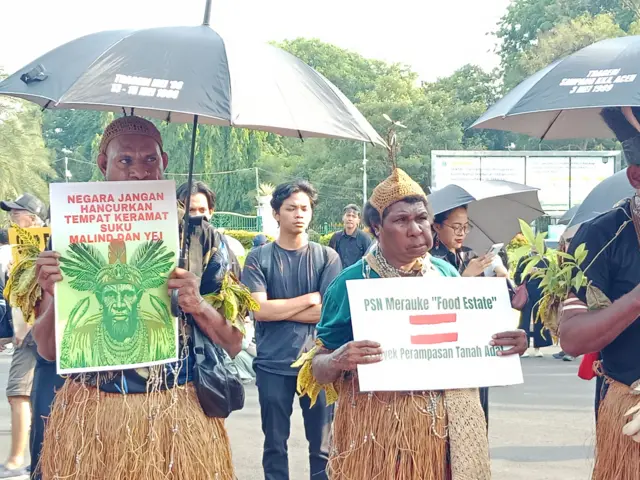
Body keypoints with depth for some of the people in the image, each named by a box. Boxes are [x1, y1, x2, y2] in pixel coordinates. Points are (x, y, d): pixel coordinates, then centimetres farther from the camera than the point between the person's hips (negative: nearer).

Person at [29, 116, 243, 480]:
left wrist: (199, 307, -16)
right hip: (90, 421, 1)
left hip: (179, 417, 0)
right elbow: (49, 350, 3)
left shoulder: (196, 238, 0)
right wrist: (55, 297, -15)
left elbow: (233, 344, 2)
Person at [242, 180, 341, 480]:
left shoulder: (327, 257, 2)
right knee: (275, 443, 10)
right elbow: (258, 309, -11)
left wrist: (278, 309, -9)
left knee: (322, 445, 7)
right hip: (273, 364, 0)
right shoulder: (258, 258, 0)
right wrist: (310, 299, -8)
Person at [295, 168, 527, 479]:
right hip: (378, 429, -3)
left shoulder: (447, 274, 6)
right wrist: (337, 361, -26)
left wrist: (509, 345, -6)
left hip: (449, 427, 4)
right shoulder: (351, 283, -6)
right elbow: (318, 370, -4)